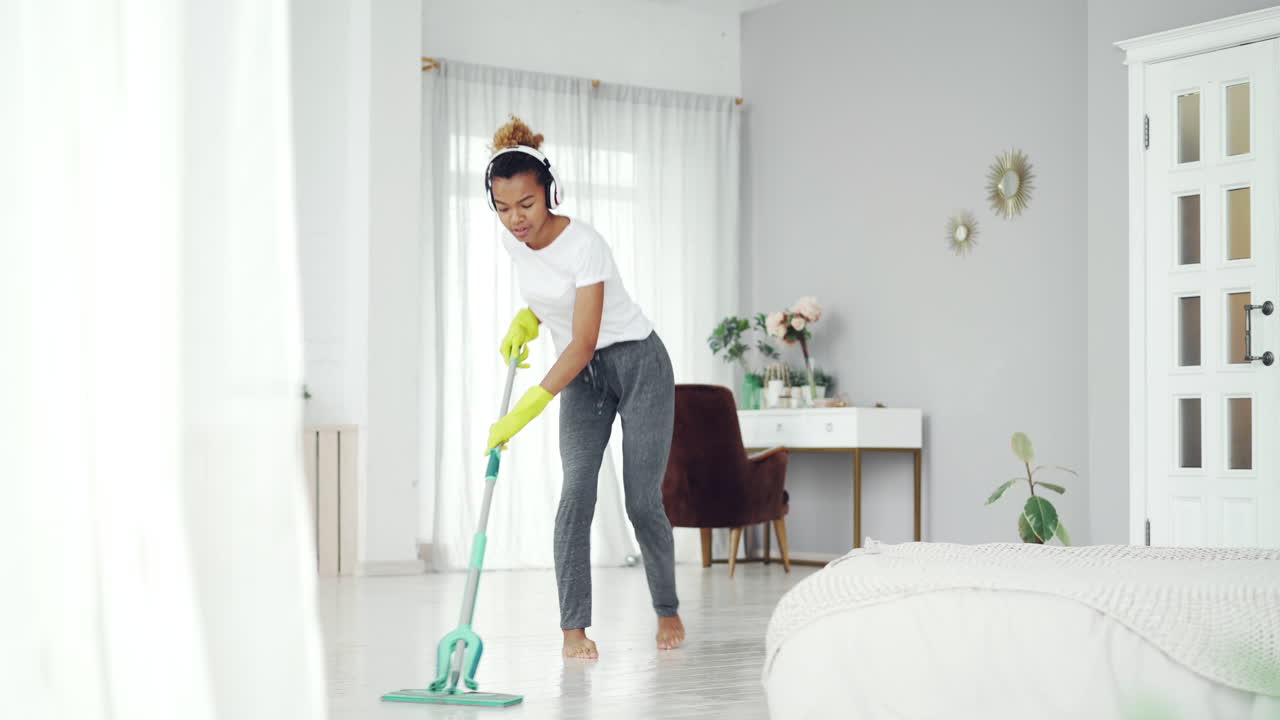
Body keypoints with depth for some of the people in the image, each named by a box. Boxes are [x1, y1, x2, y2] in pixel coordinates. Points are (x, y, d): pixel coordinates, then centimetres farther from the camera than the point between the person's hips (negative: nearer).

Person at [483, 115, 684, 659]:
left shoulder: (584, 245, -27)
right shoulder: (513, 239, -6)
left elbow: (583, 343, -31)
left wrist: (525, 412, -38)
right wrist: (525, 321, -4)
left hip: (637, 364, -5)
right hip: (581, 375, 5)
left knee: (642, 502, -6)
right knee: (576, 493, -12)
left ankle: (667, 610, 18)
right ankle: (573, 627, -10)